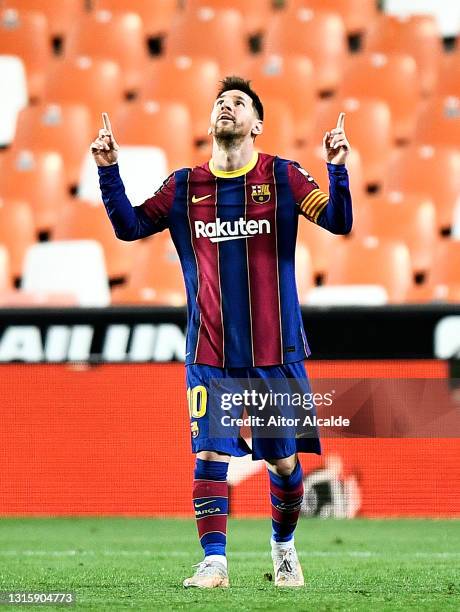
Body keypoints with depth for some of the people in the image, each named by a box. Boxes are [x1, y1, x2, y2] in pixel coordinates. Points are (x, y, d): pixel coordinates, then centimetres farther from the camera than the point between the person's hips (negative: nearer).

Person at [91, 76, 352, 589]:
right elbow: (129, 226, 8)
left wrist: (337, 167, -23)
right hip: (210, 353, 1)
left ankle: (283, 546, 28)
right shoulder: (184, 187, 7)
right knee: (209, 455, -9)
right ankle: (214, 563, -5)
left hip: (275, 349, -1)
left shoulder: (283, 177, 1)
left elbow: (339, 222, -8)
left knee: (284, 460, 5)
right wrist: (108, 170, -4)